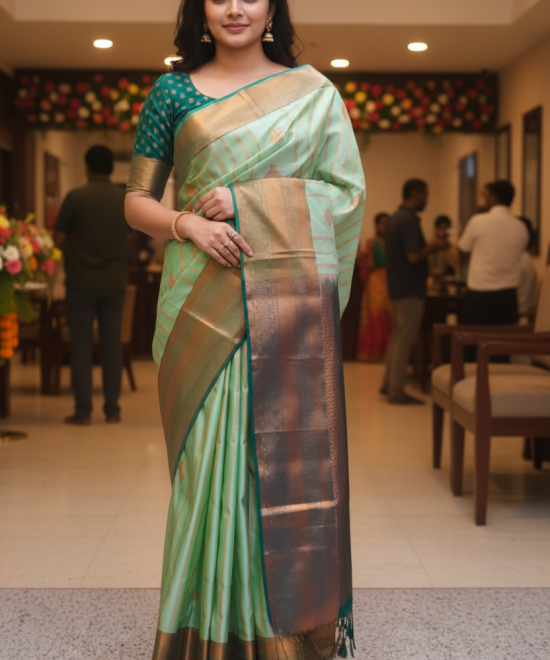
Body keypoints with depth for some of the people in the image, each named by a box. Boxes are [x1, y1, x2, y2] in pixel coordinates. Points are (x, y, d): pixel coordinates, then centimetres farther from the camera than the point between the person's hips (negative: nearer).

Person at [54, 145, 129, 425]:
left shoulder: (76, 197, -9)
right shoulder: (126, 199, 1)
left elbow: (59, 239, -6)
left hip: (81, 281, -3)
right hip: (115, 281, 3)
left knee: (81, 346, 4)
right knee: (112, 345, 9)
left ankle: (83, 411, 3)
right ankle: (112, 409, 11)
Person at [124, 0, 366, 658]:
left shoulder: (313, 91, 10)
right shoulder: (173, 91, 10)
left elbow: (348, 190, 4)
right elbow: (136, 201, 9)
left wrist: (244, 199, -7)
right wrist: (186, 222, -13)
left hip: (291, 294, 0)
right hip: (204, 298, 0)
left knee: (290, 452, 0)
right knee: (210, 453, 0)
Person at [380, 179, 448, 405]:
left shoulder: (396, 218, 13)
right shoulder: (409, 220, -18)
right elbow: (413, 256, -24)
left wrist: (430, 245, 15)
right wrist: (434, 247, -8)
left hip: (398, 286, 10)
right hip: (410, 288, -10)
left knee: (398, 336, 17)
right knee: (405, 339, -4)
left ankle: (389, 385, 23)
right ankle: (396, 391, 0)